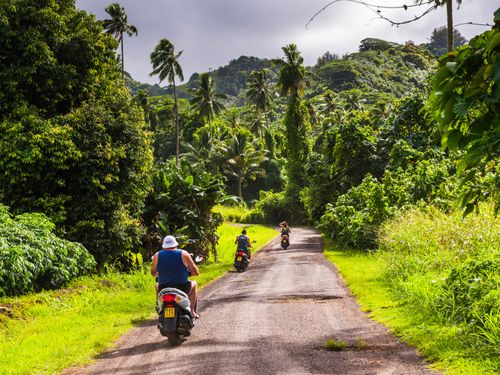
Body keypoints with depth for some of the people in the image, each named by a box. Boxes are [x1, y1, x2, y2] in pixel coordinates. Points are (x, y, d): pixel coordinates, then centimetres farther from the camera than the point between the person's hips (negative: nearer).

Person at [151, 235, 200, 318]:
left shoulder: (157, 256, -1)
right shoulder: (183, 254, -5)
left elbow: (153, 273, 10)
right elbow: (195, 271, -1)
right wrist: (188, 273, 23)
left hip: (163, 289, 2)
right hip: (182, 288, -2)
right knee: (194, 283, 31)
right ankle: (192, 311, 27)